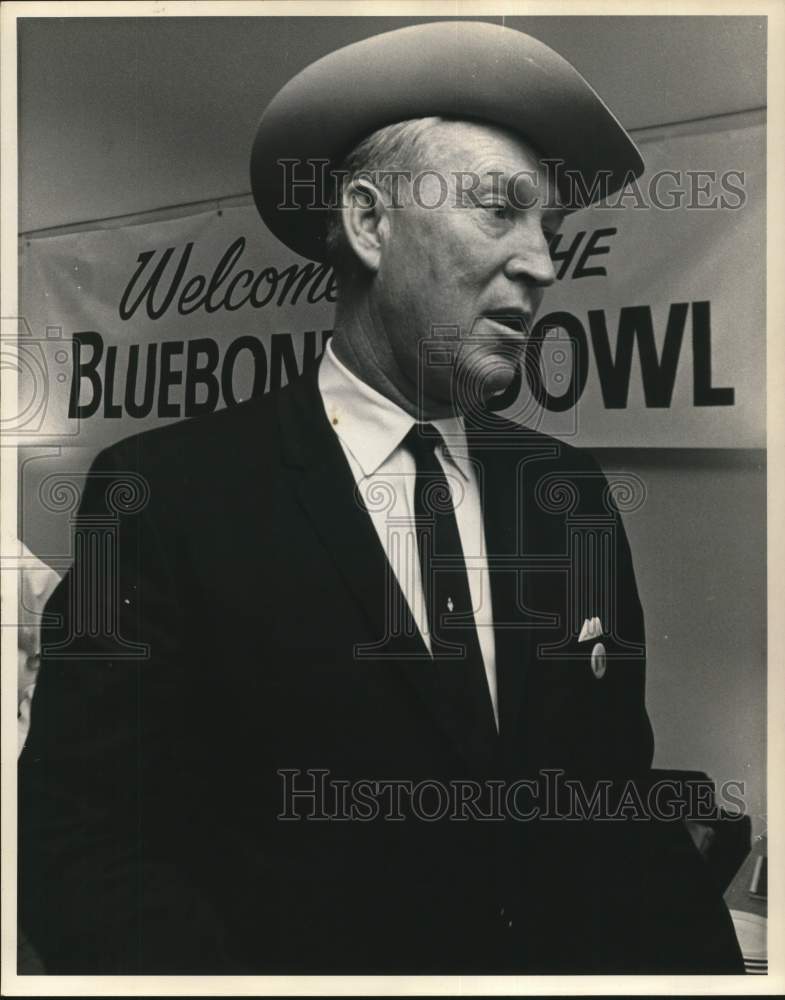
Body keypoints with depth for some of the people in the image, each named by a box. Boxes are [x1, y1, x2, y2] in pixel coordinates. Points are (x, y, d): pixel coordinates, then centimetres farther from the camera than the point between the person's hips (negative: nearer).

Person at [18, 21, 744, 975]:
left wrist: (696, 953, -8)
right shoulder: (170, 493, -11)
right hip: (306, 952, -2)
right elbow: (81, 845, -11)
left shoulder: (568, 491, 2)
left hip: (585, 959, 4)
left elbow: (619, 790, 7)